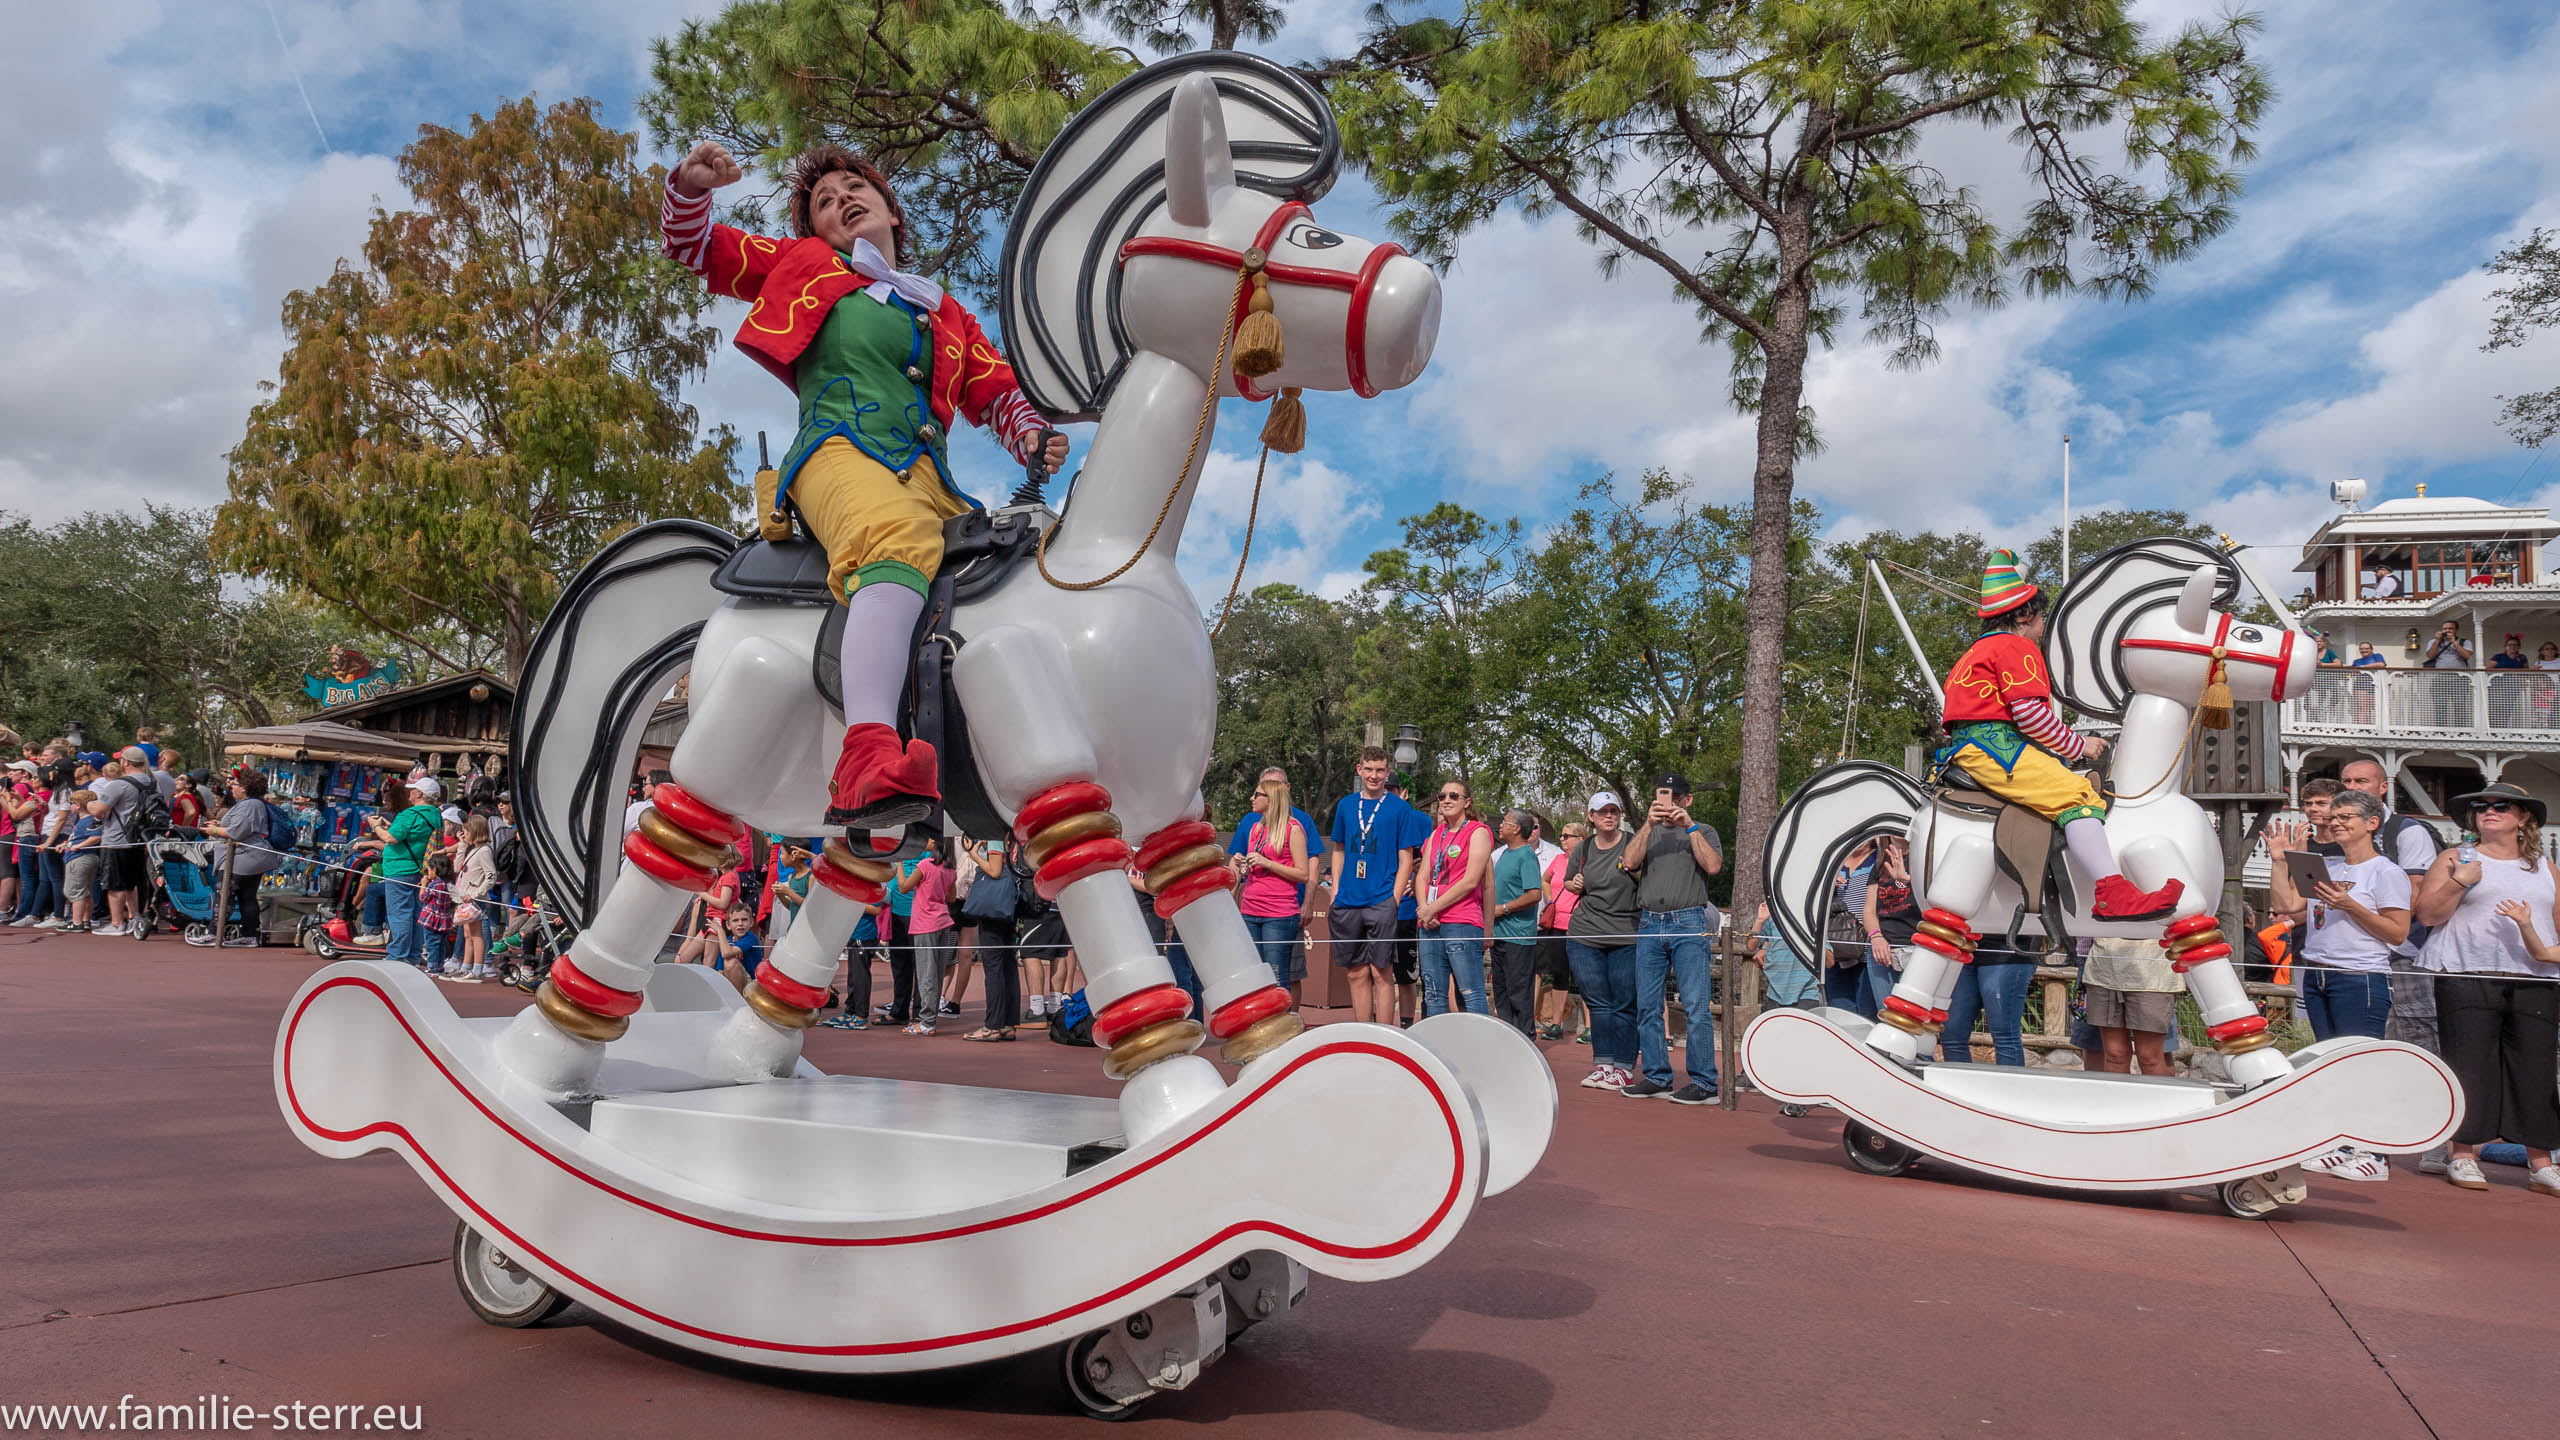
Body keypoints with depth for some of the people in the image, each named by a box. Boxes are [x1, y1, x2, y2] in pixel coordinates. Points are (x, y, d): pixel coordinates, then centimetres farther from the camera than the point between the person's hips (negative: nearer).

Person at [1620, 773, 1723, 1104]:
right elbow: (1630, 862, 2)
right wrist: (1649, 824, -7)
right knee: (1648, 1006, 4)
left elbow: (1713, 865, -7)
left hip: (1688, 925, -4)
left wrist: (1690, 826, -9)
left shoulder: (1703, 832, 12)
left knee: (1695, 1005, -8)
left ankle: (1703, 1082, -5)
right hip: (1649, 924, 4)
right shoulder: (1648, 832, 20)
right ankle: (1656, 1077, 12)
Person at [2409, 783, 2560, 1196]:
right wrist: (2459, 882, -12)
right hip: (2468, 979, -3)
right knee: (2470, 1067, -5)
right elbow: (2428, 914, 1)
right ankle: (2463, 1155, 2)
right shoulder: (2455, 859, 8)